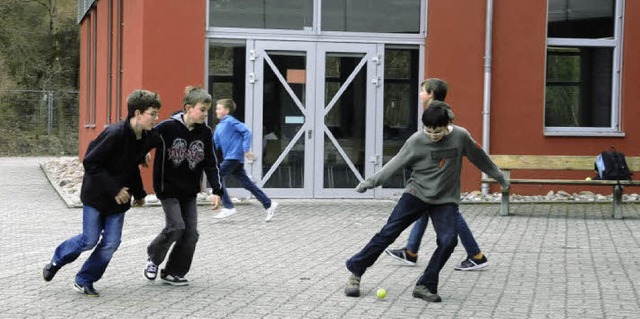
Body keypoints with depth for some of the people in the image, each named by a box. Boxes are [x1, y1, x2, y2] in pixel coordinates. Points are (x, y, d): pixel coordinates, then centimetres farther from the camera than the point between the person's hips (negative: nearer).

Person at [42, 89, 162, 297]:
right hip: (96, 194, -6)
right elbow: (90, 162, -24)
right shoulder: (115, 133, -26)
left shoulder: (144, 137, -1)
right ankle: (56, 261, 27)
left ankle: (84, 281, 15)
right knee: (90, 239, 0)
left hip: (119, 199, 7)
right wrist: (114, 189, -24)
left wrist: (139, 193, 13)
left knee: (111, 243, 0)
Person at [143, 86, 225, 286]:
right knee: (176, 226, -16)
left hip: (190, 192, 5)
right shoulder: (167, 128, -15)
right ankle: (153, 258, 10)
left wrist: (217, 191, -1)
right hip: (168, 189, -5)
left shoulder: (205, 133, 0)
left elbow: (211, 164, 4)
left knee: (191, 233, 1)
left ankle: (173, 273, 15)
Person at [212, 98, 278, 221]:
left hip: (234, 157, -8)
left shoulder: (230, 121, -8)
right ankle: (269, 205, 7)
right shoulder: (219, 127, 18)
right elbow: (215, 145, 22)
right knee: (247, 183, 6)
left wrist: (246, 150, -18)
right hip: (229, 158, 8)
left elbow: (246, 132, -15)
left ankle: (228, 207, -7)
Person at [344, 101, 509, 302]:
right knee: (388, 233, -6)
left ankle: (425, 286, -5)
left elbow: (480, 157, 7)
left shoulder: (460, 136, -8)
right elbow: (396, 163, -5)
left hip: (445, 200, 1)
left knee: (448, 240, -17)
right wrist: (370, 182, -7)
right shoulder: (416, 141, -12)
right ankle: (355, 271, 8)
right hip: (416, 194, -1)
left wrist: (499, 177, 20)